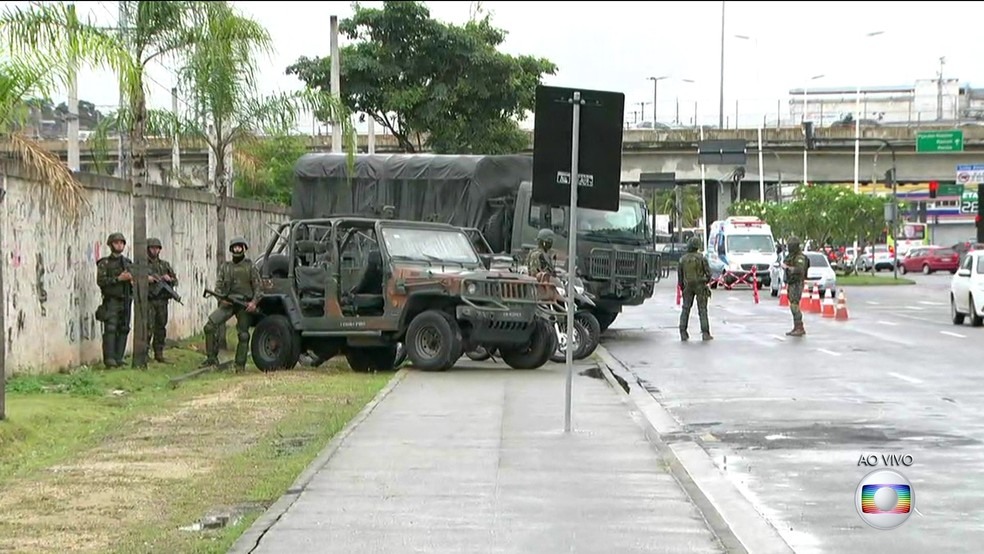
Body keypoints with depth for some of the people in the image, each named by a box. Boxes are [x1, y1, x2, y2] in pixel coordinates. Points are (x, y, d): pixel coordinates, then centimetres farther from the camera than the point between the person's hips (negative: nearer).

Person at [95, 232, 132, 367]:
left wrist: (132, 279, -5)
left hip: (126, 301, 5)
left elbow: (135, 279, 20)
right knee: (110, 328, -13)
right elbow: (100, 281, -11)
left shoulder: (128, 262, 15)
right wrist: (118, 278, -18)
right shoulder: (104, 263, 0)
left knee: (123, 330, 3)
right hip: (111, 300, -5)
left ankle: (119, 358, 7)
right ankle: (109, 358, -15)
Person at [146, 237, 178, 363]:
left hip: (162, 301, 5)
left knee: (161, 328, 7)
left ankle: (159, 354, 13)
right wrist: (146, 278, -19)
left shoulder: (165, 265, 16)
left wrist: (169, 279, -6)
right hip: (148, 301, -5)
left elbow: (175, 281, 15)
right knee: (148, 328, -11)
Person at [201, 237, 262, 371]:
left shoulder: (250, 266, 5)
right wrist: (221, 299, -10)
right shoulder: (225, 266, 13)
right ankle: (212, 358, -7)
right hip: (227, 303, 2)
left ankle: (240, 365, 9)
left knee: (243, 335, -1)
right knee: (210, 326, -15)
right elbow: (218, 285, 9)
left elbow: (257, 286, 1)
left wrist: (254, 302, -14)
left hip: (244, 304, -2)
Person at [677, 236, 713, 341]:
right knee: (702, 310, 1)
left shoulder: (682, 259, 0)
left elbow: (679, 275, 6)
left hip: (687, 286, 2)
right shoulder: (701, 258, -9)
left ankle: (683, 333, 4)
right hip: (700, 285, -2)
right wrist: (706, 281, 15)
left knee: (685, 309, 9)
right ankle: (705, 333, -4)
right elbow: (708, 273, -6)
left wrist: (682, 288, 18)